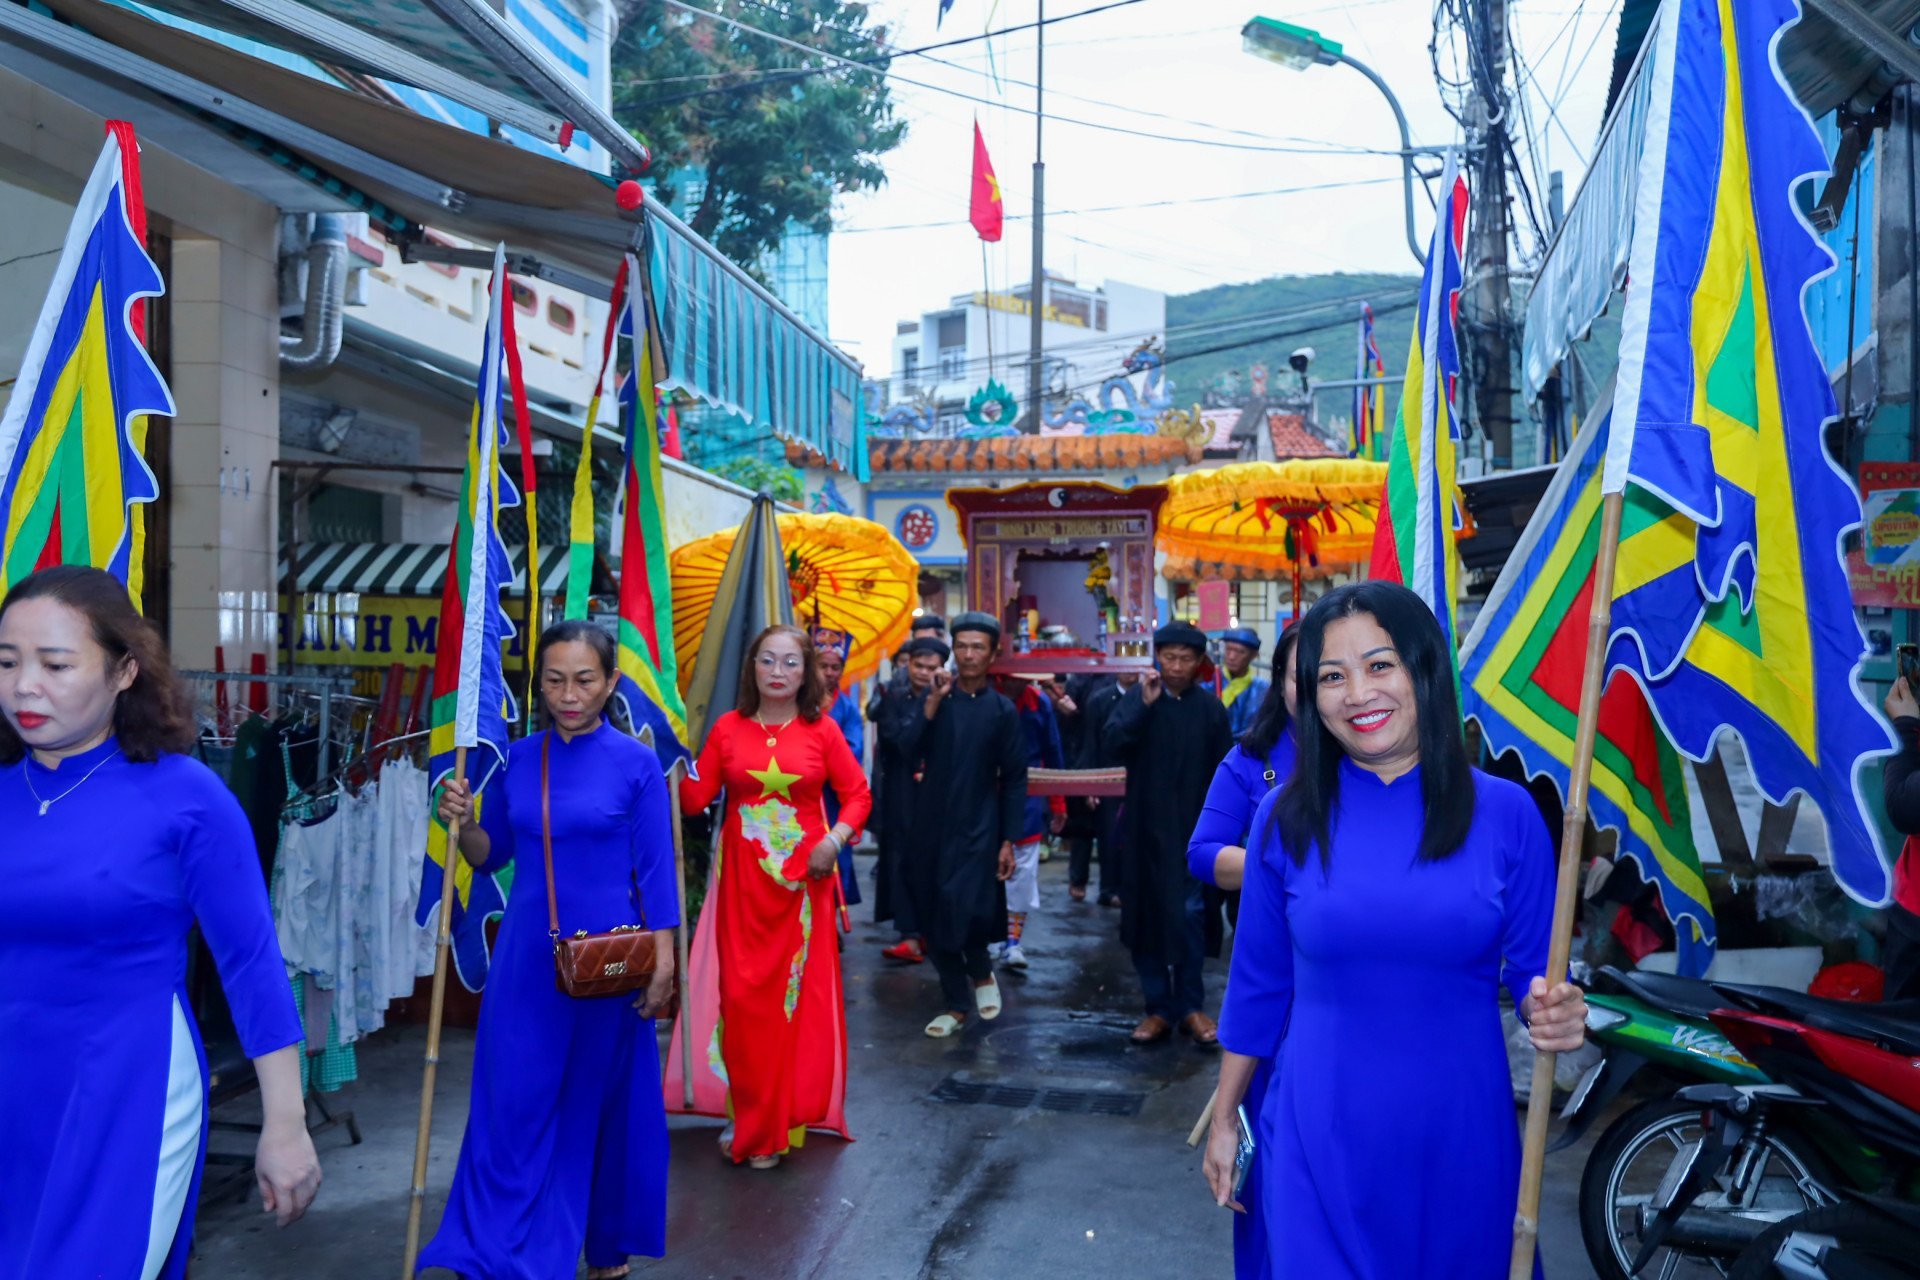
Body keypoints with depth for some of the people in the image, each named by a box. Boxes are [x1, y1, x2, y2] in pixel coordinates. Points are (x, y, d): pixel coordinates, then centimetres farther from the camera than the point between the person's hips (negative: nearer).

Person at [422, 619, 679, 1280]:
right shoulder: (514, 760, 2)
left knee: (602, 1101, 11)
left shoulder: (636, 763, -8)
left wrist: (662, 965, -9)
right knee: (512, 1106, 4)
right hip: (525, 955, 3)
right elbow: (491, 857, 11)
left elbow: (655, 872, -6)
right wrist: (463, 823, -9)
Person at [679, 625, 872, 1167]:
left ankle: (778, 1120, 18)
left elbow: (858, 794, 1)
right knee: (743, 994, 1)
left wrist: (836, 839, -14)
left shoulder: (822, 731, 0)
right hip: (742, 877, 1)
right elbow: (695, 798, -1)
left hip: (802, 877, 0)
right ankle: (748, 1115, 18)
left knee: (798, 993, 3)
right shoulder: (728, 727, 2)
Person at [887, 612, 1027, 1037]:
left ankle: (981, 974, 13)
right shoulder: (933, 699, 4)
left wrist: (1009, 840, -4)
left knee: (968, 910, -18)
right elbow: (908, 752, -10)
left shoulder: (1003, 710, 1)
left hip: (978, 827, -2)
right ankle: (956, 1005, 20)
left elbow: (1014, 779, 1)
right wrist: (932, 703, -18)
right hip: (933, 824, 2)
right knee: (935, 919, 5)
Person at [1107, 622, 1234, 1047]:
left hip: (1193, 828, -1)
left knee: (1188, 916, -3)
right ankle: (1158, 1007, 14)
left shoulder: (1209, 707, 0)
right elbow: (1114, 740, -16)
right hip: (1145, 826, 1)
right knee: (1145, 915, 5)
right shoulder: (1138, 698, 0)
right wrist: (1144, 705, -24)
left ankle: (1191, 1006, 11)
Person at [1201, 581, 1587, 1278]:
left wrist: (1555, 1014, -21)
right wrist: (1223, 1120, 7)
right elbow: (1258, 983, 3)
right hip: (1317, 1140, 0)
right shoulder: (1286, 817, -5)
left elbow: (1534, 973, 1)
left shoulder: (1506, 813, -7)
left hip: (1460, 1134, 1)